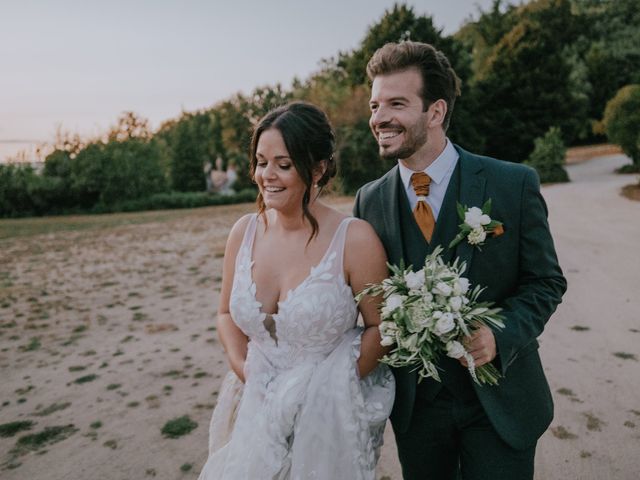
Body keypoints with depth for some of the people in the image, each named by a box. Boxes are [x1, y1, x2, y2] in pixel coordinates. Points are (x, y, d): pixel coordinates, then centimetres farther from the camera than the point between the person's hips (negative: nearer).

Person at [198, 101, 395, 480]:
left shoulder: (354, 238, -18)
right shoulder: (244, 232, -5)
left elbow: (380, 326, -9)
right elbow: (227, 314, 7)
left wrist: (335, 387, -14)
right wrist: (241, 367, -8)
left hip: (327, 420, -4)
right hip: (257, 412, 4)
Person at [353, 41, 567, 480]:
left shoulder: (514, 184, -12)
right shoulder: (369, 201, -4)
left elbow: (546, 281, -5)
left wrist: (501, 335, -21)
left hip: (499, 403, -2)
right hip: (414, 404, 3)